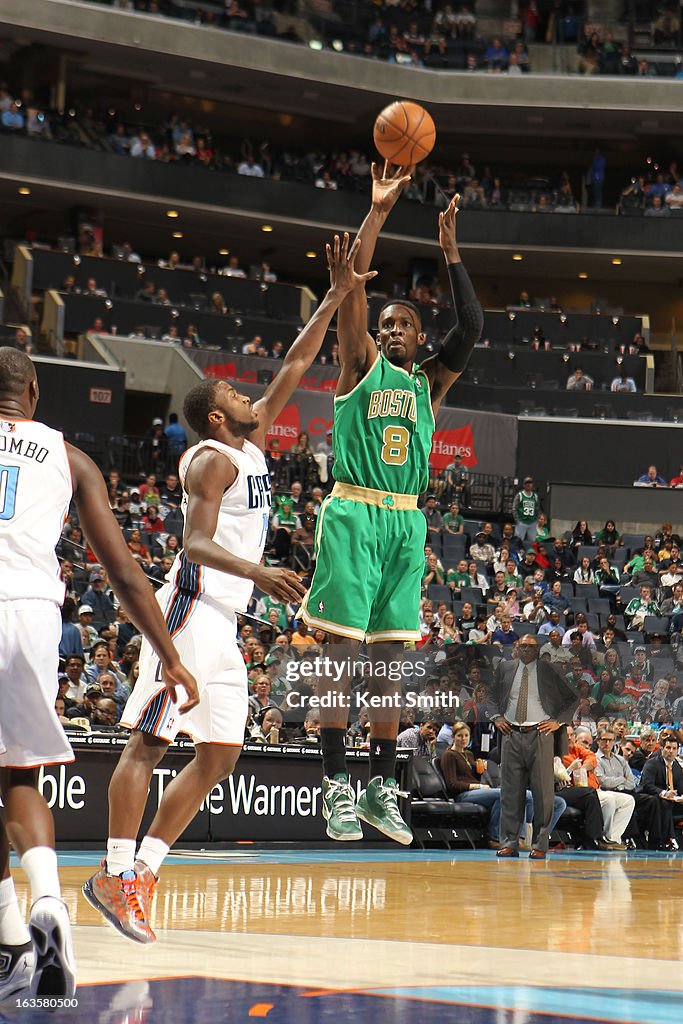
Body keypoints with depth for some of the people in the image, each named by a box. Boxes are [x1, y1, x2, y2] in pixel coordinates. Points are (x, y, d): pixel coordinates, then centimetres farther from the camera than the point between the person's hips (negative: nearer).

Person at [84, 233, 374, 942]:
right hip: (192, 610, -10)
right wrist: (257, 573, -35)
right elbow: (197, 544, -19)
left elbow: (294, 367, 21)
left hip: (225, 624, 10)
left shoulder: (252, 444, 17)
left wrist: (337, 297, 17)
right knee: (149, 739, -11)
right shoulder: (213, 459, -8)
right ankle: (115, 872, -12)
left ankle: (144, 868, 5)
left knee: (220, 755, 6)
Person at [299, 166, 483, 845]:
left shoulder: (429, 383, 17)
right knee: (340, 646, -7)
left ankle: (381, 786, 9)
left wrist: (451, 255, -1)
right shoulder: (361, 366, 9)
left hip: (406, 521, 4)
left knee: (389, 653, 5)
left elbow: (471, 330, 3)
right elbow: (350, 288, -3)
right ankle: (336, 783, -6)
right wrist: (377, 213, -7)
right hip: (354, 514, -4)